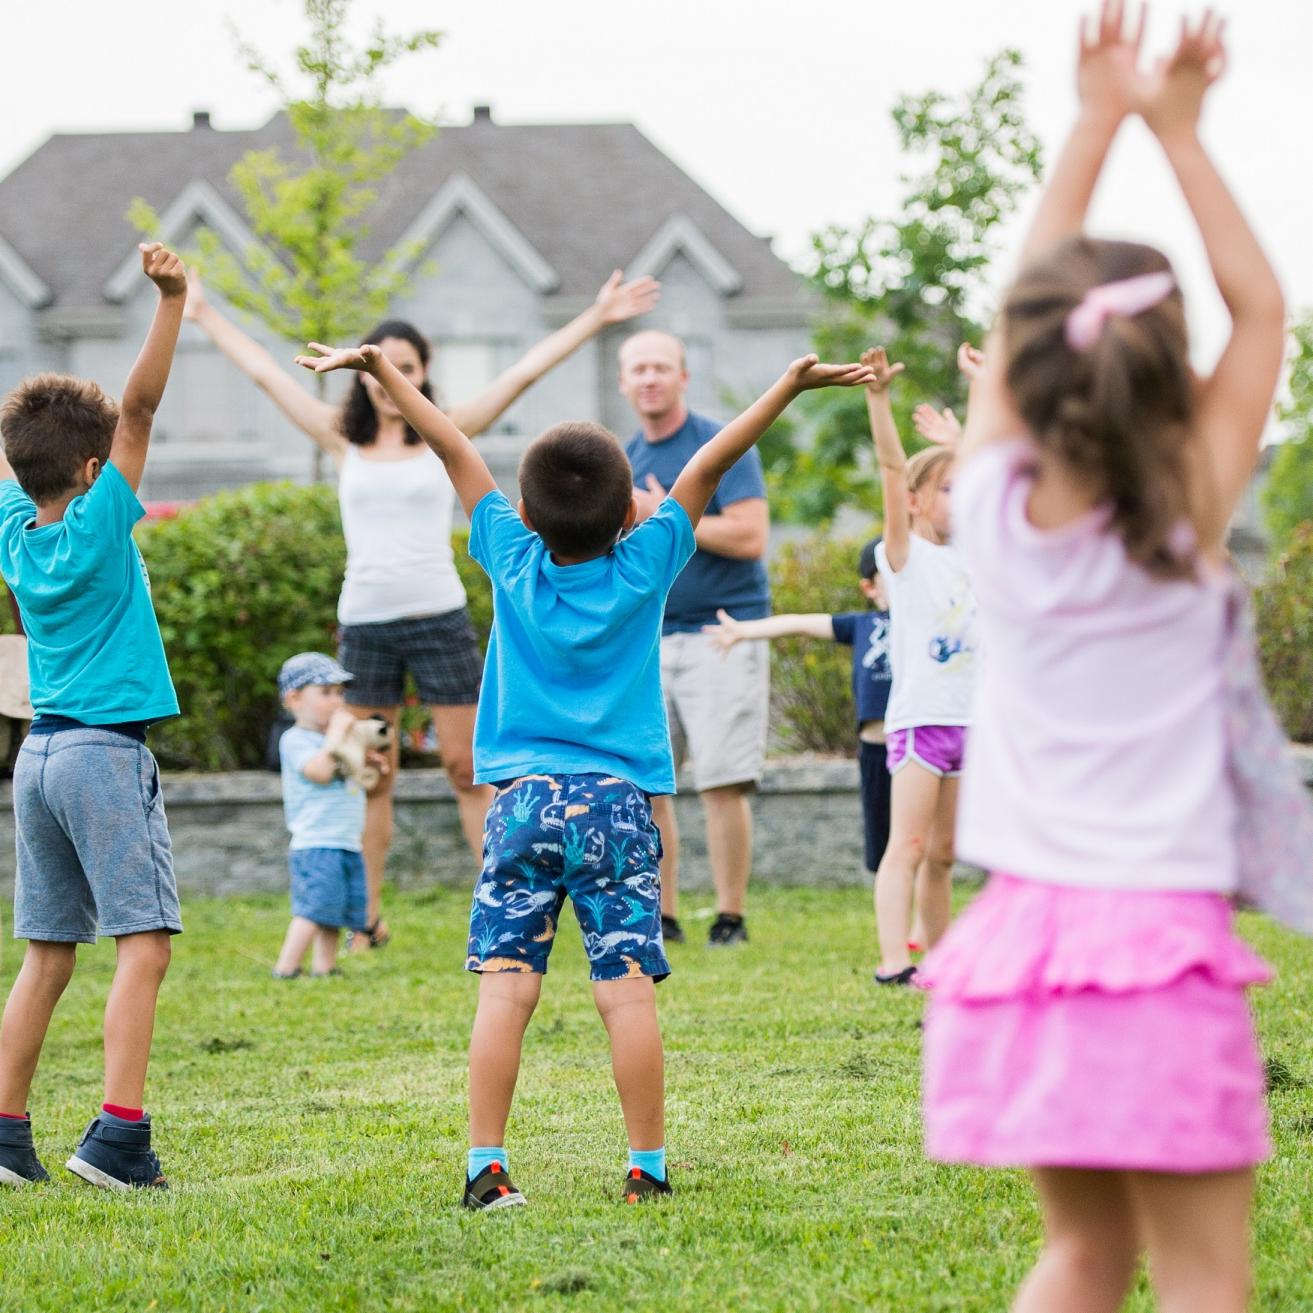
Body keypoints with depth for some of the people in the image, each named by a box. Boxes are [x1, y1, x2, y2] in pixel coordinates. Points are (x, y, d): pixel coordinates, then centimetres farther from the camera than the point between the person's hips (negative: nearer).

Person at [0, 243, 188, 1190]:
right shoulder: (97, 527, -11)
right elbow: (139, 408, -17)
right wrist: (172, 300, -22)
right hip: (108, 754, -7)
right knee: (143, 944, -9)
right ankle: (118, 1133, -19)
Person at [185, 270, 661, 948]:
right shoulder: (343, 439, 7)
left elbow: (523, 372, 1)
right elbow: (264, 371, 13)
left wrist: (596, 318, -1)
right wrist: (202, 315, 19)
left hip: (439, 619, -2)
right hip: (364, 623, 2)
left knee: (470, 771, 0)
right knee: (369, 778, 6)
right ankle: (368, 918, 12)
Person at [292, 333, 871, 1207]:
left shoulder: (513, 561, 2)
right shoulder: (644, 570, -1)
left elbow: (455, 449, 8)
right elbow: (707, 469, -1)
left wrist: (379, 368, 13)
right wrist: (792, 386, -1)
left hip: (522, 801, 1)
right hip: (617, 805, -1)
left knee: (505, 987, -2)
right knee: (627, 989, -2)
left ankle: (487, 1165, -4)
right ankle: (649, 1165, 1)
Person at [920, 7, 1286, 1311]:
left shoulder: (995, 510, 0)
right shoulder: (1186, 520, -7)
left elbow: (1025, 309, 14)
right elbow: (1259, 309, 4)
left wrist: (1096, 120, 18)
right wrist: (1178, 131, 9)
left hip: (1030, 923, 4)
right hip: (1160, 936, -4)